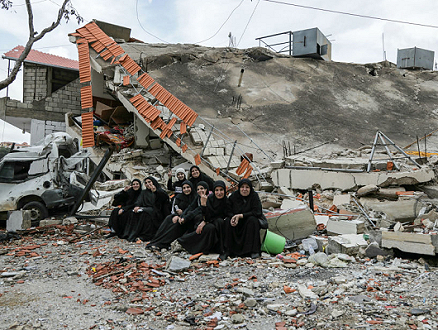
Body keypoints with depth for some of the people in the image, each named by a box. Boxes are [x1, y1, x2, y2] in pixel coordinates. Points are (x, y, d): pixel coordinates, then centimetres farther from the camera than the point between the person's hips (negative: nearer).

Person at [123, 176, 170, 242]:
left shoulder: (159, 191, 11)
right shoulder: (144, 192, 27)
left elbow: (166, 196, -12)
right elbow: (139, 200, 8)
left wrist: (155, 191, -29)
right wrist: (137, 206, -15)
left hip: (155, 210, -4)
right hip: (145, 208, 4)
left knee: (145, 213, -35)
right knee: (134, 212, -25)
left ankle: (144, 236, -37)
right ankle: (132, 233, -29)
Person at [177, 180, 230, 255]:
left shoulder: (226, 201, -10)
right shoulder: (209, 198, -15)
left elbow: (223, 216, -10)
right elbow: (206, 217, -22)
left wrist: (205, 222, -19)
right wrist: (203, 204, -39)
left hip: (217, 223, 2)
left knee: (220, 221, -31)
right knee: (210, 228, -35)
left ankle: (218, 248, -19)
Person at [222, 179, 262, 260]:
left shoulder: (254, 196, -9)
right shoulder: (234, 196, -2)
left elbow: (257, 212, -19)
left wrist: (240, 216, -23)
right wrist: (233, 218, -26)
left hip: (250, 223, -2)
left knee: (252, 220, -32)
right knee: (228, 222, -25)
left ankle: (254, 251, -26)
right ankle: (227, 250, -20)